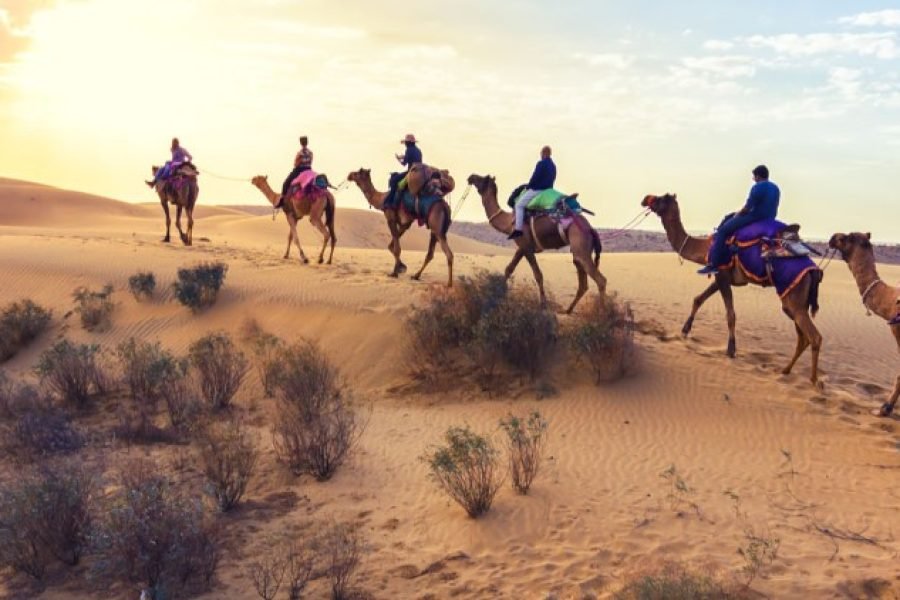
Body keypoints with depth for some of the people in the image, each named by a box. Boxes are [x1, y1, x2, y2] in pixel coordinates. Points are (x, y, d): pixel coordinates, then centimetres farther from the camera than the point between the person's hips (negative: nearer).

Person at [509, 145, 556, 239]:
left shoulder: (541, 163, -15)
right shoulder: (553, 165, 13)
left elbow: (534, 178, -17)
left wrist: (528, 187, -1)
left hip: (537, 190, -9)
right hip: (548, 190, 9)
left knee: (519, 205, -5)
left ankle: (518, 229, -15)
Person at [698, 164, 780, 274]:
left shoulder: (758, 187, -16)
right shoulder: (775, 188, 12)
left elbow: (747, 208, -17)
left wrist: (737, 214, 4)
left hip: (755, 217, -10)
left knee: (723, 230, -6)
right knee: (728, 218, 24)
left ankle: (713, 264, -11)